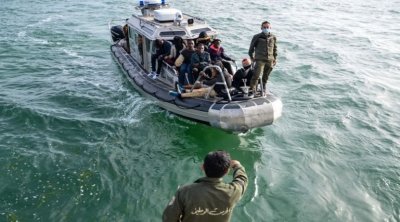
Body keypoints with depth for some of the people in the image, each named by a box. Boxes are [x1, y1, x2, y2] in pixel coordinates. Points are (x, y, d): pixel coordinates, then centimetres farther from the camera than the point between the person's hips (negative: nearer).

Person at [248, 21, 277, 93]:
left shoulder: (273, 37, 7)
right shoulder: (257, 37, -3)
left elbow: (275, 48, 18)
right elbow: (251, 47, 7)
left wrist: (275, 58, 14)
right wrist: (251, 56, 5)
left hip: (270, 60, 4)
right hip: (260, 60, -4)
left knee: (266, 76, 12)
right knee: (256, 75, -17)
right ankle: (252, 89, -11)